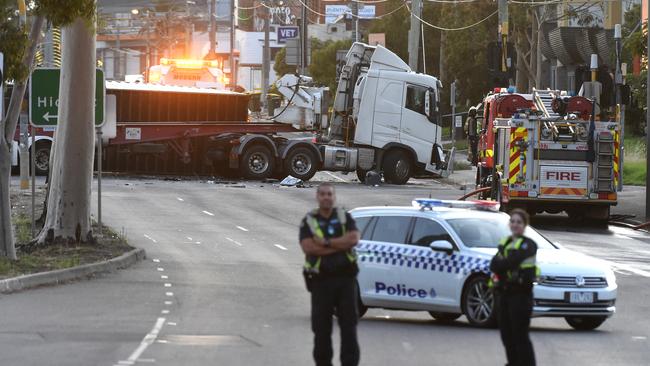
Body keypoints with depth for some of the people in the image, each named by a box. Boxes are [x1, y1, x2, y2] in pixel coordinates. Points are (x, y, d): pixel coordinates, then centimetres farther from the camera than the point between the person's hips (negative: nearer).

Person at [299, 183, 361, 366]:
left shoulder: (344, 217, 10)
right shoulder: (309, 221, 5)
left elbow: (354, 238, -7)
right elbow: (308, 247, -11)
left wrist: (326, 242, -12)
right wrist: (341, 245, -10)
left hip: (345, 277, 1)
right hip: (321, 280, -1)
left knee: (349, 324, -3)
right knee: (321, 327, 3)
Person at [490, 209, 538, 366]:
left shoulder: (528, 245, -7)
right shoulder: (504, 242, 16)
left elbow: (511, 262, -21)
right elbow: (494, 264, 2)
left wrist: (498, 264, -5)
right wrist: (503, 264, -16)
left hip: (521, 294, -8)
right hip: (503, 293, 8)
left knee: (520, 335, -9)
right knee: (507, 335, 12)